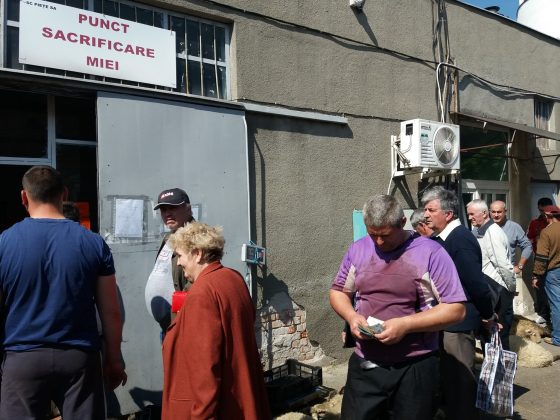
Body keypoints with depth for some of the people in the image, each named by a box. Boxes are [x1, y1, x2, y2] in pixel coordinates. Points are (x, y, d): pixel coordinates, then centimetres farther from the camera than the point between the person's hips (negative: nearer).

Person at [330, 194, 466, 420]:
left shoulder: (430, 252, -13)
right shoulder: (358, 249, 1)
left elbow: (456, 309, -12)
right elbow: (338, 291, 12)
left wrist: (405, 324, -22)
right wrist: (351, 316, -10)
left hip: (414, 367, -3)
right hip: (365, 365, 3)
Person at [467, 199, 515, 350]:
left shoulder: (492, 232, -18)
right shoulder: (483, 232, 11)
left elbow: (504, 264, -22)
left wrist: (512, 287, -14)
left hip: (497, 289, -9)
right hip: (490, 288, 9)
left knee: (499, 332, 2)